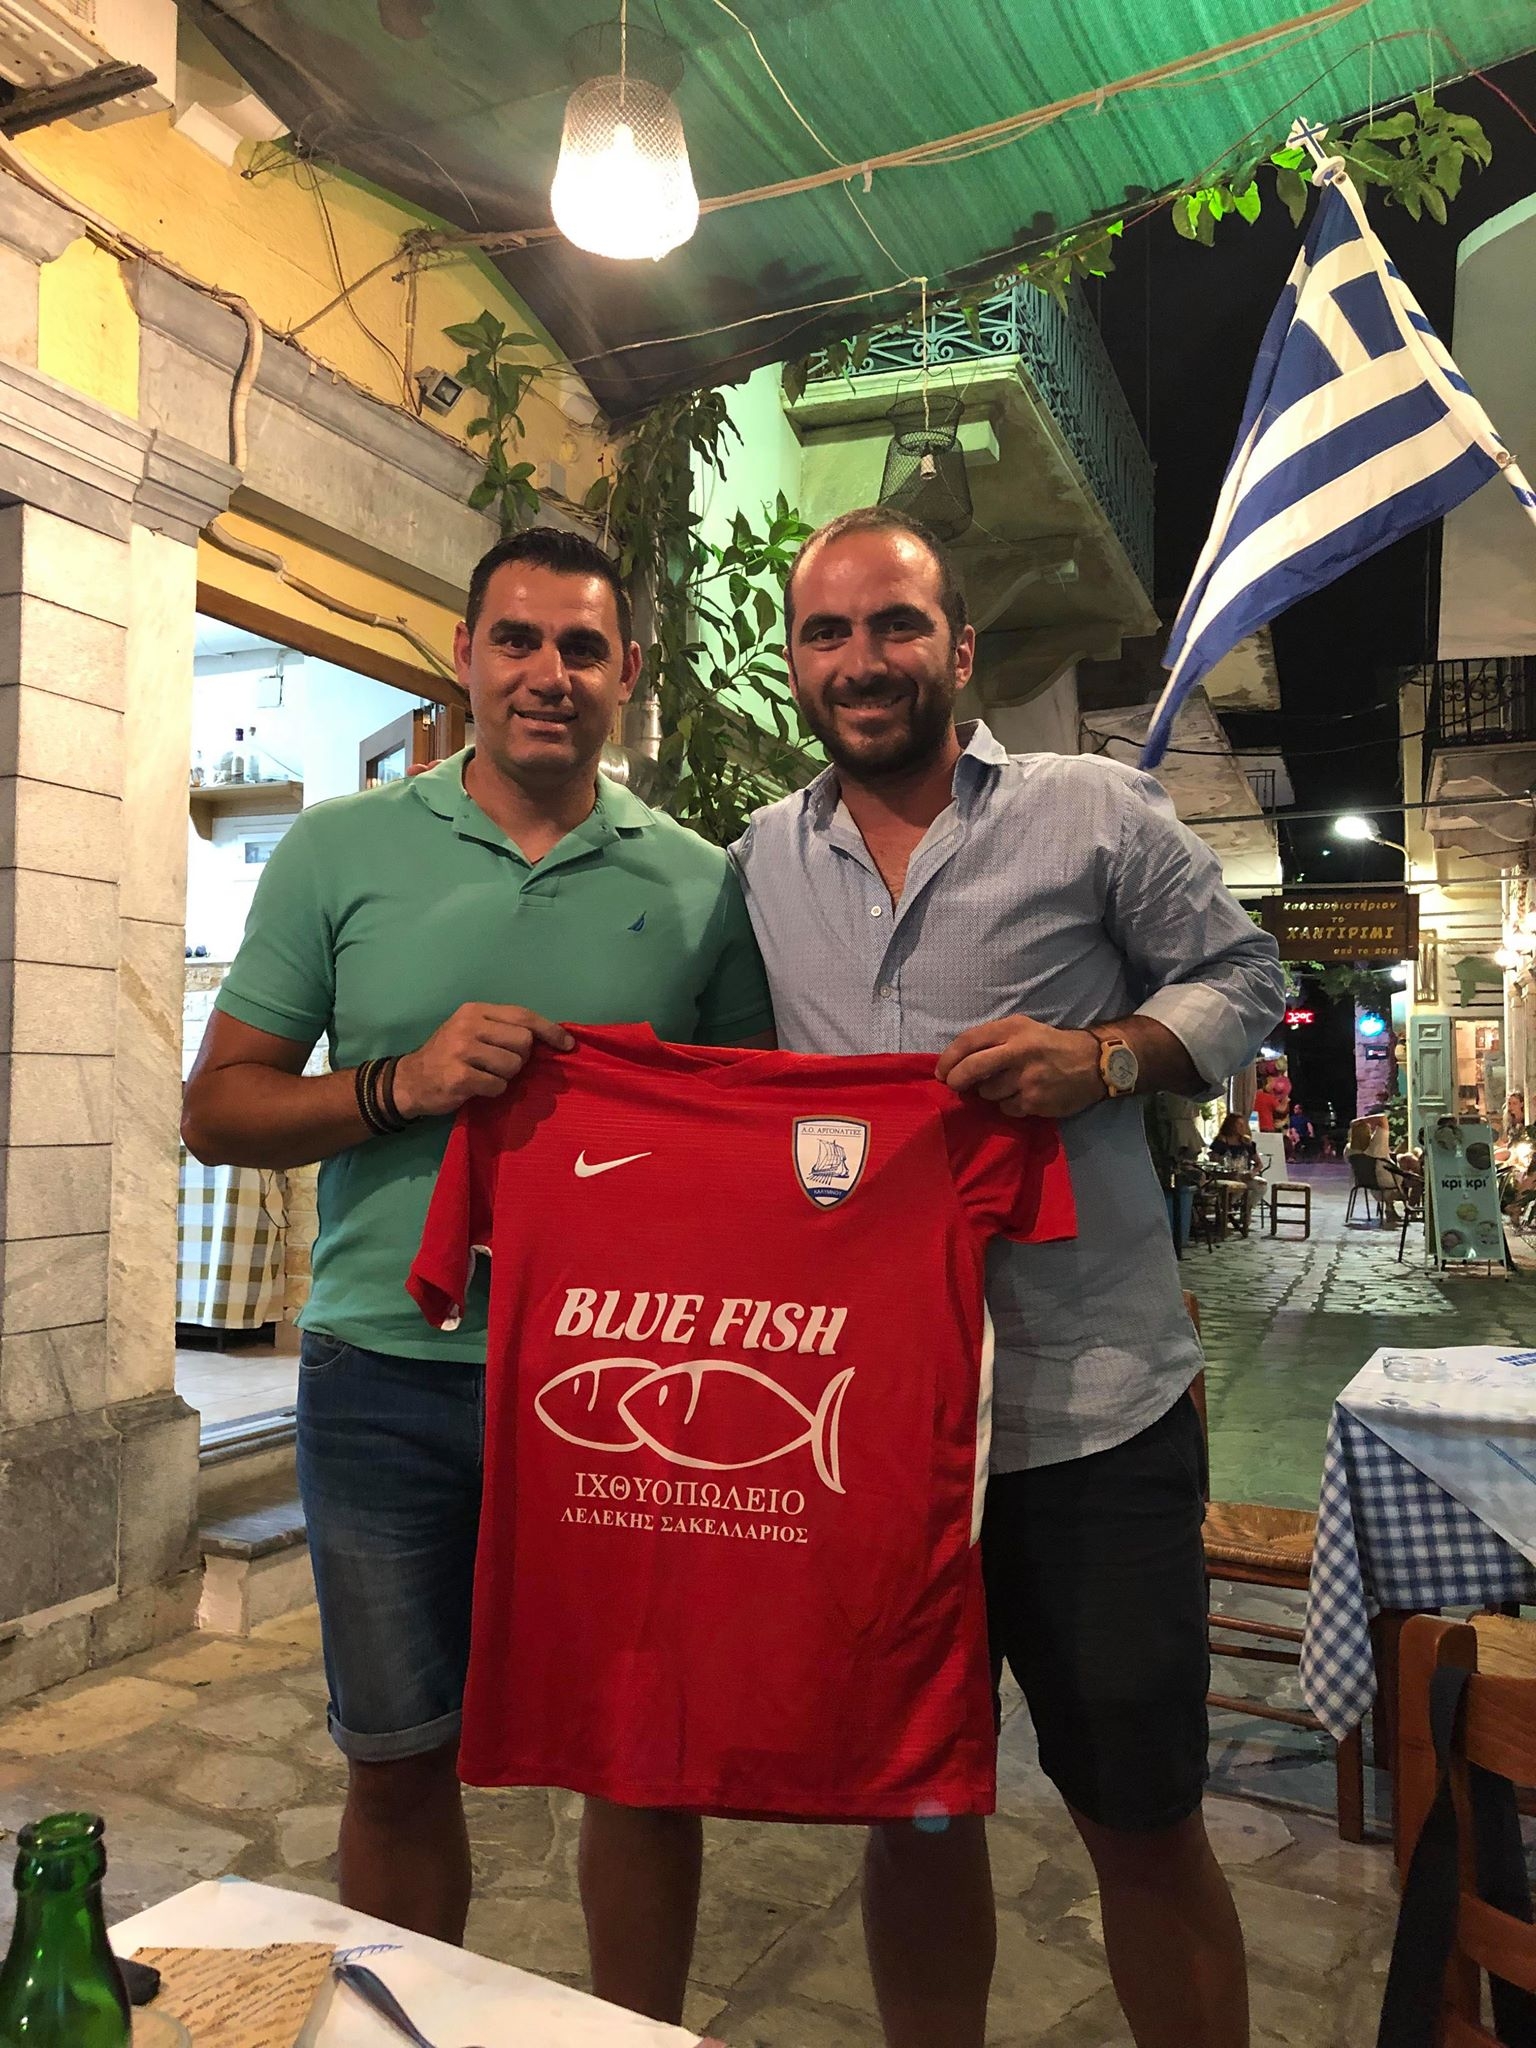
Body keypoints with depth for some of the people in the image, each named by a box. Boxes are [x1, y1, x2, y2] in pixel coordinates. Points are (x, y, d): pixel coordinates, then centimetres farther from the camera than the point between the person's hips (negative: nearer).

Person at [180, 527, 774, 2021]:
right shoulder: (340, 852, 2)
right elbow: (218, 1108, 1)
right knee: (400, 1761, 15)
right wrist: (402, 1086, -16)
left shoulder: (698, 884, 3)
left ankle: (640, 2035, 37)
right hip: (392, 1375, 0)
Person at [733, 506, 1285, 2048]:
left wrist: (1102, 1058, -15)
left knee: (1143, 1818, 10)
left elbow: (1242, 979, 2)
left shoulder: (1094, 810, -1)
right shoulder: (759, 862, 9)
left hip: (1090, 1408, -2)